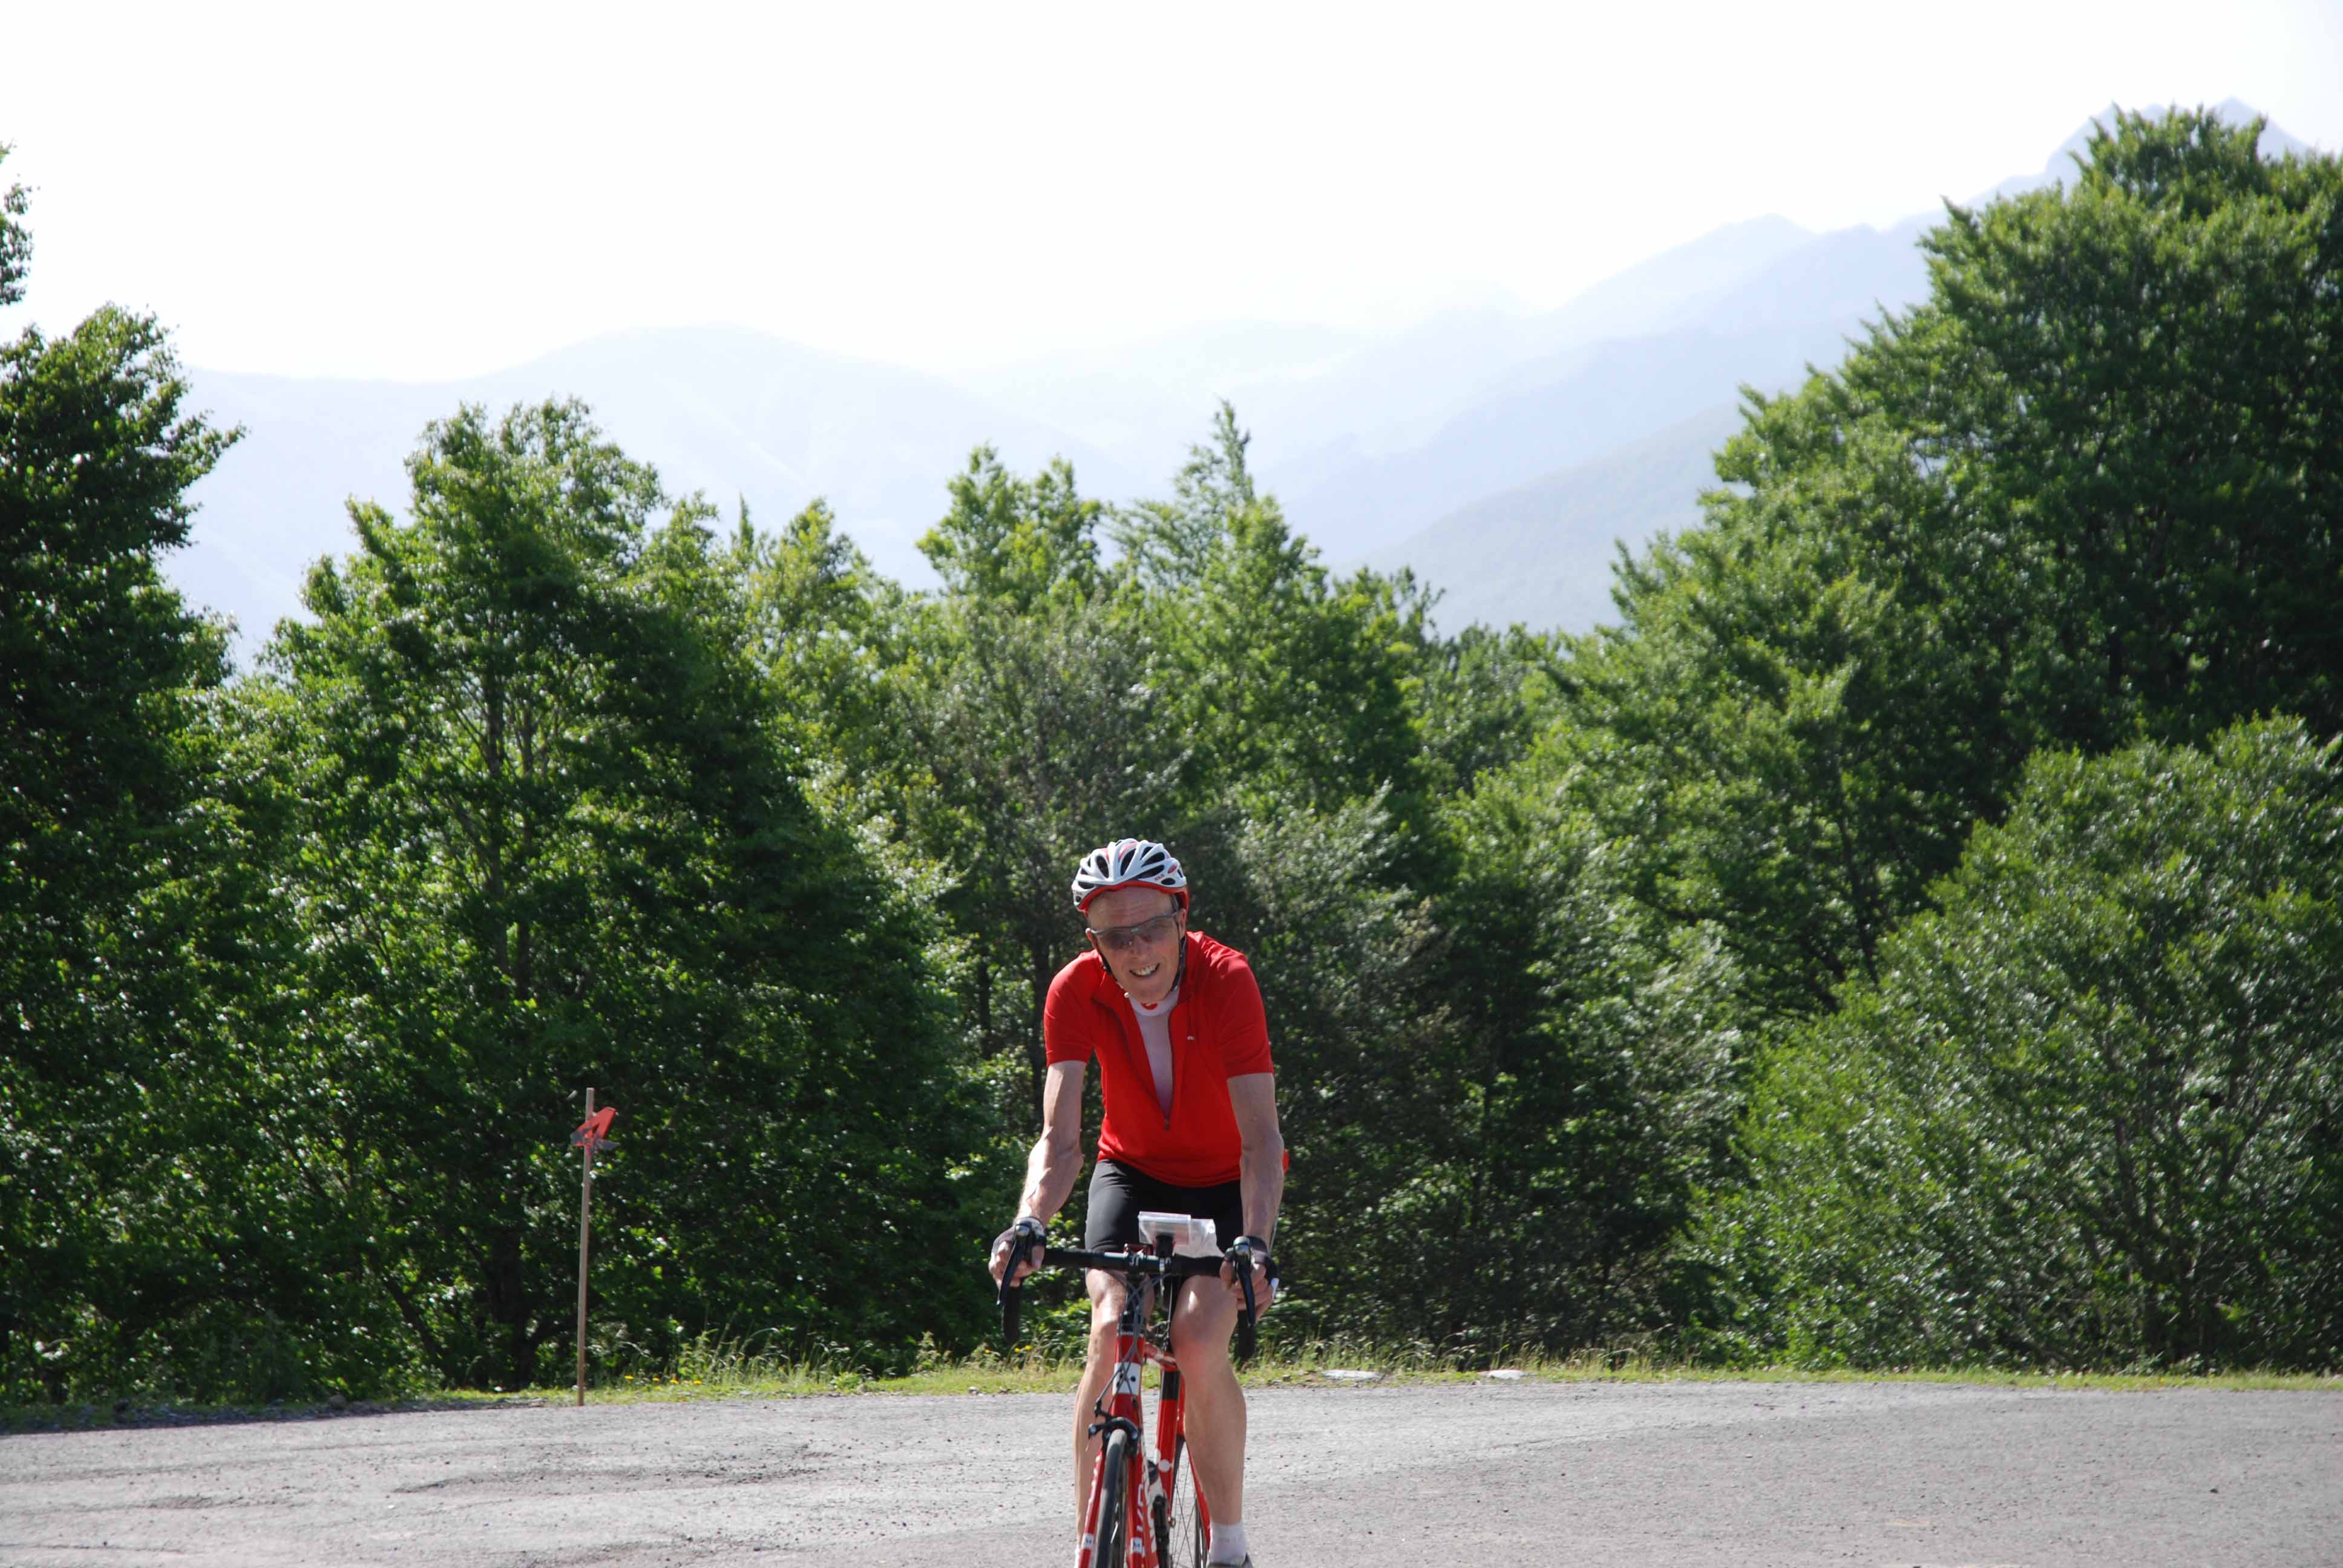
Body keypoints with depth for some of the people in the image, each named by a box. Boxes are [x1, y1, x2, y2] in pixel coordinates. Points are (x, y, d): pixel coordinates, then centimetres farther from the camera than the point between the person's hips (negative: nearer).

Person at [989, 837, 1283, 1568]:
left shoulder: (1225, 980, -28)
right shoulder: (1077, 993, -21)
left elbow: (1260, 1138, -33)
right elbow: (1060, 1138, -26)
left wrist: (1256, 1242, -47)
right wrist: (1028, 1225, -44)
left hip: (1224, 1181, -2)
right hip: (1133, 1171, 2)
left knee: (1199, 1343, -23)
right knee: (1111, 1330, -22)